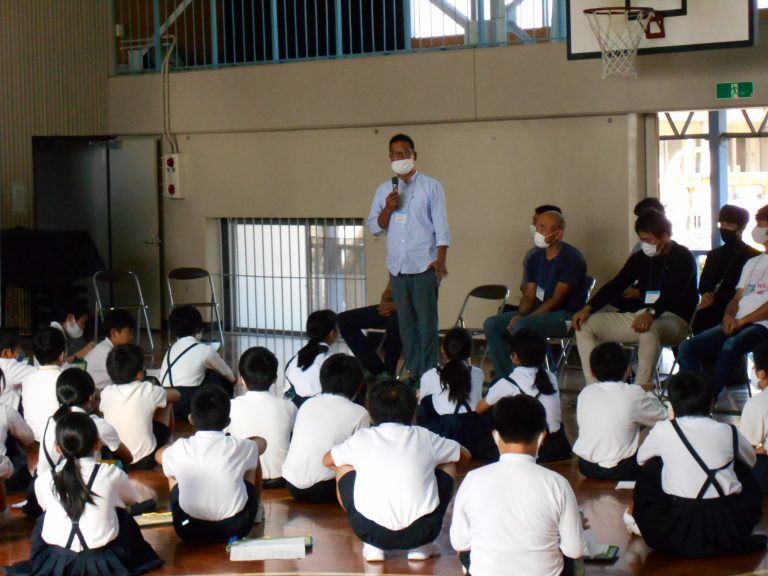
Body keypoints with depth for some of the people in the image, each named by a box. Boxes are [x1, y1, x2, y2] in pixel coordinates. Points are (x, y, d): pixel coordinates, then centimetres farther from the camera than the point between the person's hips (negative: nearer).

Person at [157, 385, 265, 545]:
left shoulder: (180, 449, -7)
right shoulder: (239, 447, -6)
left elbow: (159, 455, 20)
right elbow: (261, 443, 21)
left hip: (189, 530, 0)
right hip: (236, 528, 0)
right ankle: (257, 508, 42)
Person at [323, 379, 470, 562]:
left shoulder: (362, 438, 12)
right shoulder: (424, 437, 14)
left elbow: (327, 460, 33)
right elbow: (465, 455, 34)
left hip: (370, 531, 0)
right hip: (421, 531, 0)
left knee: (343, 465, 26)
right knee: (447, 464, 27)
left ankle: (373, 546, 16)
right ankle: (420, 547, 20)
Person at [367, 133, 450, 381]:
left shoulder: (431, 187, 3)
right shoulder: (384, 190, 13)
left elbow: (441, 226, -2)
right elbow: (375, 228, 10)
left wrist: (441, 260, -12)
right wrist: (388, 208, -8)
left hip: (424, 266, -4)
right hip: (397, 267, 4)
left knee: (426, 322, -6)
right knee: (405, 323, 5)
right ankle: (413, 373, 11)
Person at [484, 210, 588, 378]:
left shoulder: (571, 258, -14)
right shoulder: (535, 258, 10)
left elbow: (557, 299, -18)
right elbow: (529, 295, 10)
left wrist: (522, 319, -22)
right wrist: (520, 315, -13)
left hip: (566, 316, -8)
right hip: (539, 312, 8)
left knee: (520, 326, -33)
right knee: (492, 324, -6)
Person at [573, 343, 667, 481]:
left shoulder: (585, 393, -1)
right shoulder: (633, 394, -12)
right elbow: (662, 416, 0)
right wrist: (649, 394, 20)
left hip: (586, 467, 5)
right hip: (618, 471, -5)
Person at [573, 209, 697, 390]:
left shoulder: (683, 257, -5)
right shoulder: (640, 258, 14)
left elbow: (674, 292, -22)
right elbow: (616, 285, 8)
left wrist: (651, 313, -40)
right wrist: (588, 308, -7)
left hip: (672, 319, -7)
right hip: (639, 316, 7)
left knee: (649, 330, -43)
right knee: (585, 325, -5)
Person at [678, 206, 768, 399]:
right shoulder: (752, 263, 27)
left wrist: (742, 321, -12)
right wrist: (728, 316, 0)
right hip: (736, 324, 7)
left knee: (731, 345, -39)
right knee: (687, 347, -14)